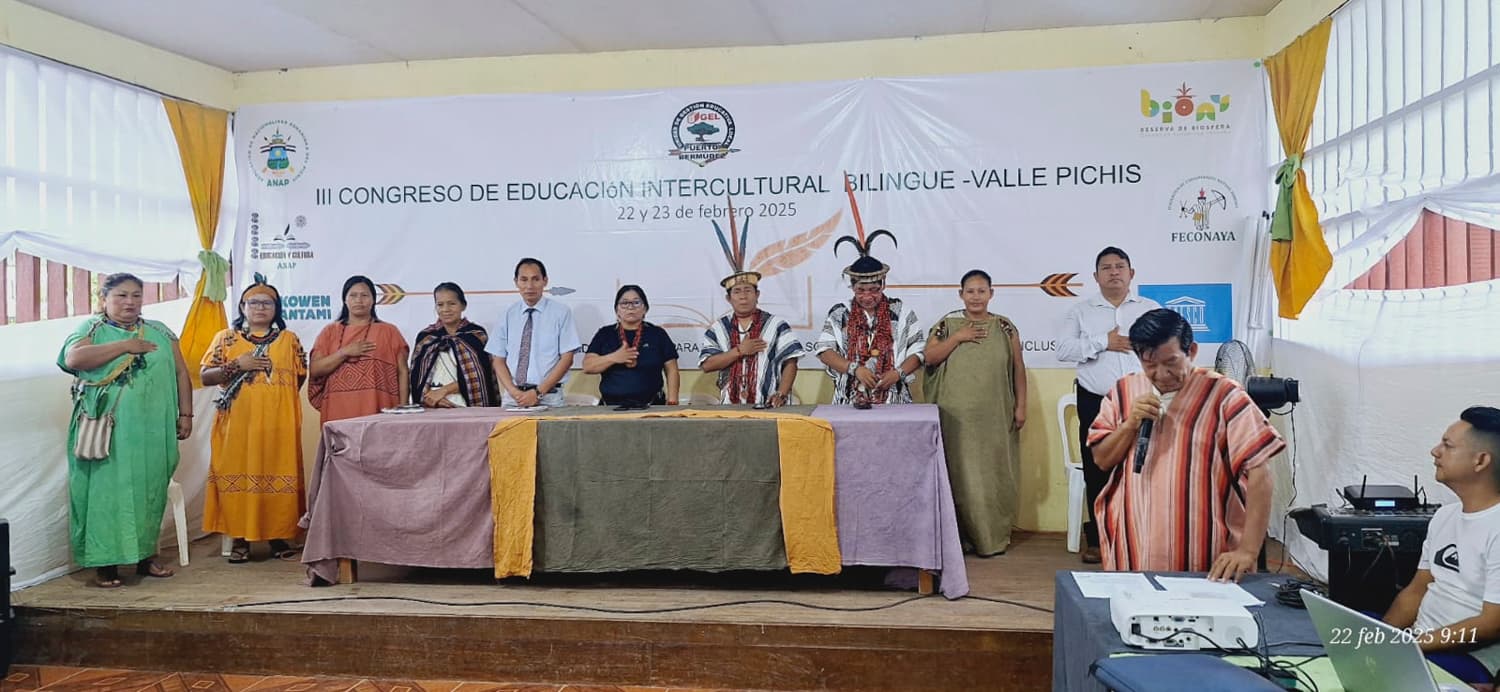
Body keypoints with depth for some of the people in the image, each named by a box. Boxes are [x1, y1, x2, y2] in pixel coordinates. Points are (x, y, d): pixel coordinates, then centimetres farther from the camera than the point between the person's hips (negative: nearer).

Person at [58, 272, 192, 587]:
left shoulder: (160, 332, 14)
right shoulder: (91, 329, 4)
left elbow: (181, 374, 13)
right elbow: (73, 359, -16)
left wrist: (185, 414, 5)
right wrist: (124, 346, -14)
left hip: (151, 430, 3)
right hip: (107, 430, -3)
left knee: (150, 489, 6)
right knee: (106, 489, -3)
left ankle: (146, 555, 16)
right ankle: (105, 562, 2)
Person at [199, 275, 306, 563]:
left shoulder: (289, 339, 11)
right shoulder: (226, 338, 9)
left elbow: (300, 377, 12)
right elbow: (204, 377, 3)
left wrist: (275, 394, 0)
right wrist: (236, 365, -11)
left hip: (278, 423, 1)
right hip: (238, 422, 0)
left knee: (279, 476, 0)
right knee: (237, 474, -2)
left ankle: (278, 536, 9)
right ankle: (239, 538, 6)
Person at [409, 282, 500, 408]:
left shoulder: (477, 334, 6)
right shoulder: (425, 336, 13)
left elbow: (476, 375, -1)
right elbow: (416, 376, 10)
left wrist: (444, 390, -8)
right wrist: (430, 395, -8)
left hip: (465, 406, -1)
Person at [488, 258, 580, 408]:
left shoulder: (561, 312, 1)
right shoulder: (508, 315, 8)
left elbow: (567, 358, -3)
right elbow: (498, 359, 8)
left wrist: (539, 392, -11)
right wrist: (513, 392, -9)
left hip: (549, 397, -2)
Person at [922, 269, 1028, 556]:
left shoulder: (1005, 327, 5)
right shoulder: (947, 325, 4)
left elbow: (1018, 368, 5)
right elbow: (930, 358, -5)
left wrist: (1021, 406, 0)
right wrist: (957, 337, -12)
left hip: (995, 416, 1)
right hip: (957, 415, 0)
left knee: (994, 473, 6)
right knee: (960, 473, 3)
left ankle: (994, 536, 17)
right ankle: (962, 534, 13)